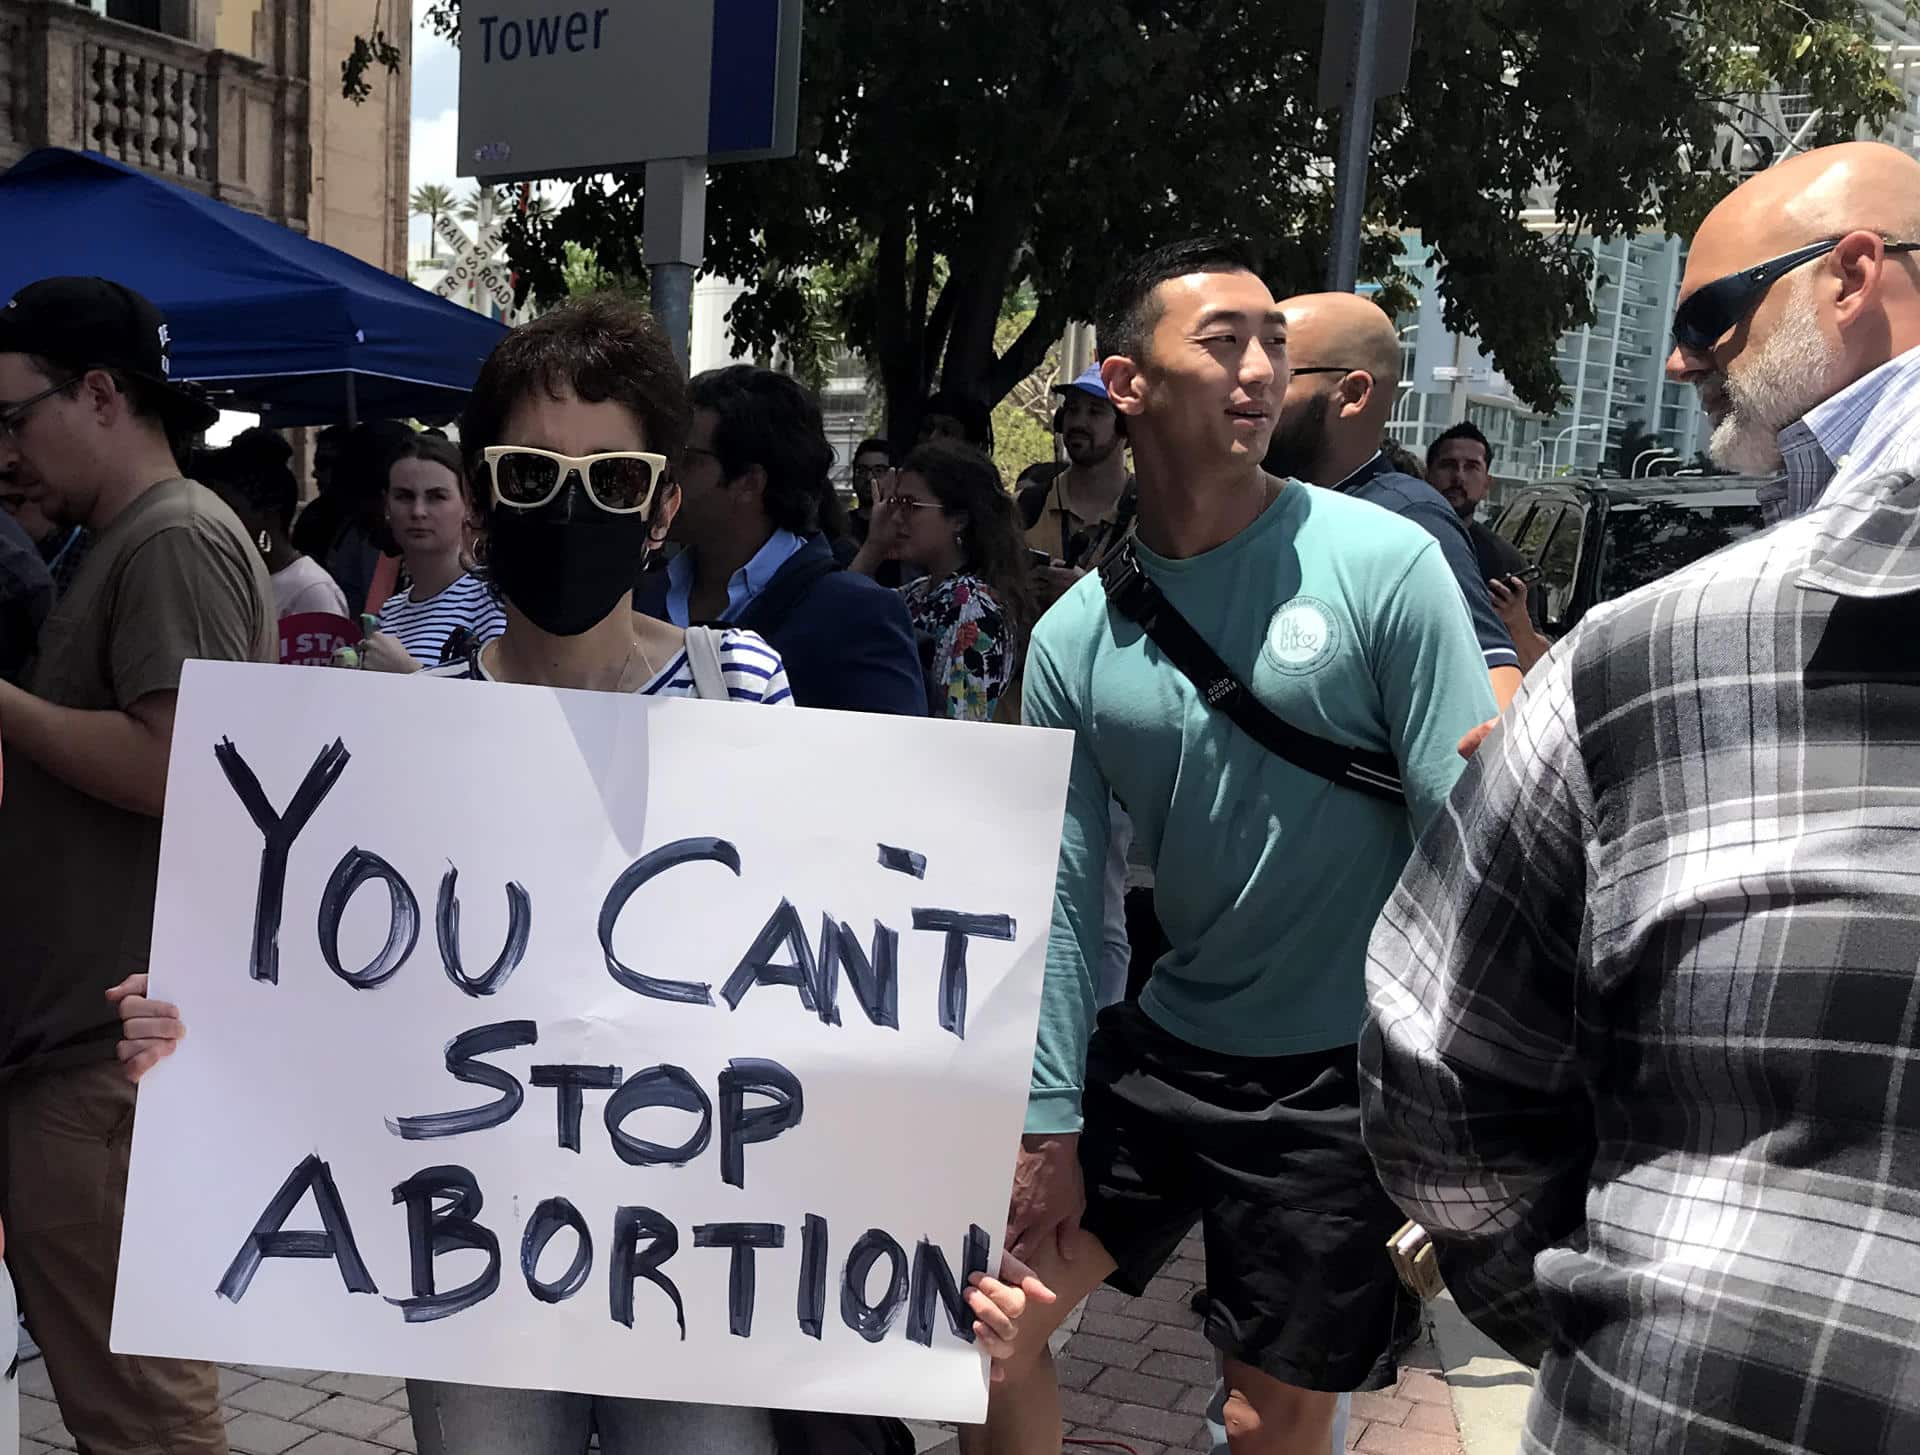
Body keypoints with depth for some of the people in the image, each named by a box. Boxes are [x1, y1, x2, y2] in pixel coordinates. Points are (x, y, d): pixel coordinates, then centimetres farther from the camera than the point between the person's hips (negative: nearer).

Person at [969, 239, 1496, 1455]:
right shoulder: (1075, 636, -2)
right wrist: (1050, 1122, 0)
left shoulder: (1384, 566, -12)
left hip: (1344, 1078, -3)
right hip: (1163, 1046, 4)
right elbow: (1064, 895, 2)